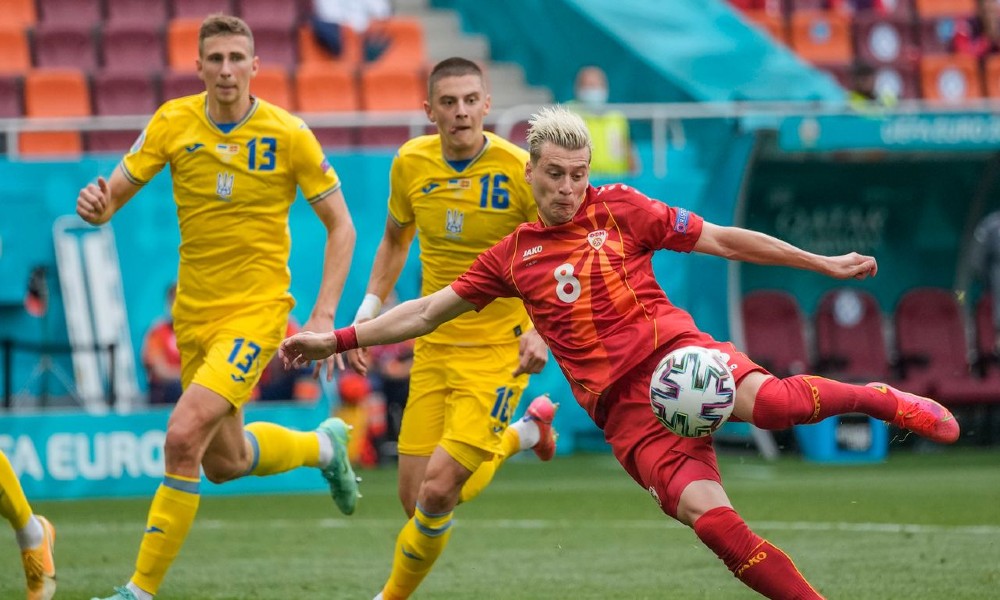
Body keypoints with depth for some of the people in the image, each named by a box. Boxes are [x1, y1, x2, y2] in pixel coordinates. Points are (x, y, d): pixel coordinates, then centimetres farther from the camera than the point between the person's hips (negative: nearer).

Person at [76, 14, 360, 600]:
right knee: (225, 463, 16)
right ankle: (325, 446, 48)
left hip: (257, 309, -5)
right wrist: (96, 204, -27)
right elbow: (113, 197, -2)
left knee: (184, 436, -22)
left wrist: (325, 314, -13)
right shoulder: (174, 123, -4)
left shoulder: (289, 135, -11)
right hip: (194, 310, 5)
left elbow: (342, 227, -3)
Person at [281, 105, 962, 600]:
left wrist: (824, 264, 12)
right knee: (706, 513, -24)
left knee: (769, 400, -35)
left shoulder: (619, 209, 10)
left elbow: (724, 240, 12)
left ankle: (879, 398, -8)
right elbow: (427, 311, 22)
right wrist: (337, 338, 17)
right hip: (622, 404, 1)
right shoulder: (513, 258, 16)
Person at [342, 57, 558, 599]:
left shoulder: (519, 169, -15)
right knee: (415, 498, 4)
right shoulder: (411, 163, -1)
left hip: (499, 347, -5)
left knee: (439, 490, -18)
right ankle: (523, 433, 29)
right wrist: (369, 311, 9)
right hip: (433, 345, 5)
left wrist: (542, 329, -24)